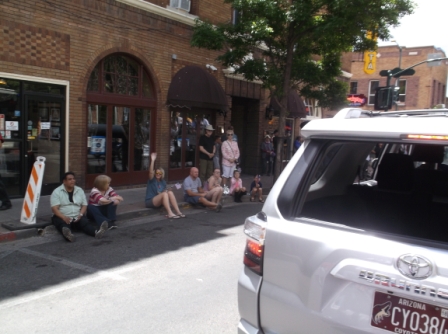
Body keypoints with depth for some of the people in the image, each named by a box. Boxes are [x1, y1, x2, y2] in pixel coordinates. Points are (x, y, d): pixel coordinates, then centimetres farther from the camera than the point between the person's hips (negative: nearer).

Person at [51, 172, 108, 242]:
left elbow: (84, 205, 12)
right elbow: (54, 208, -8)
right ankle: (68, 234, -71)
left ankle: (97, 232, -59)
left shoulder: (80, 191, 13)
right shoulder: (57, 192, 1)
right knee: (64, 225, -37)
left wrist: (80, 214, -10)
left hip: (77, 218, 3)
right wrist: (64, 217, -26)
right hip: (62, 217, -3)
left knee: (86, 222, -29)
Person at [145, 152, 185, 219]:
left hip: (159, 202, 5)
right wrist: (152, 160, -32)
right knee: (164, 194, -31)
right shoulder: (152, 180, -3)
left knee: (170, 192, -20)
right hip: (150, 201, -5)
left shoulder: (163, 182, 13)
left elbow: (166, 191, 15)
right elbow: (151, 172, -22)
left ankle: (178, 212, -29)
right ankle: (170, 213, -42)